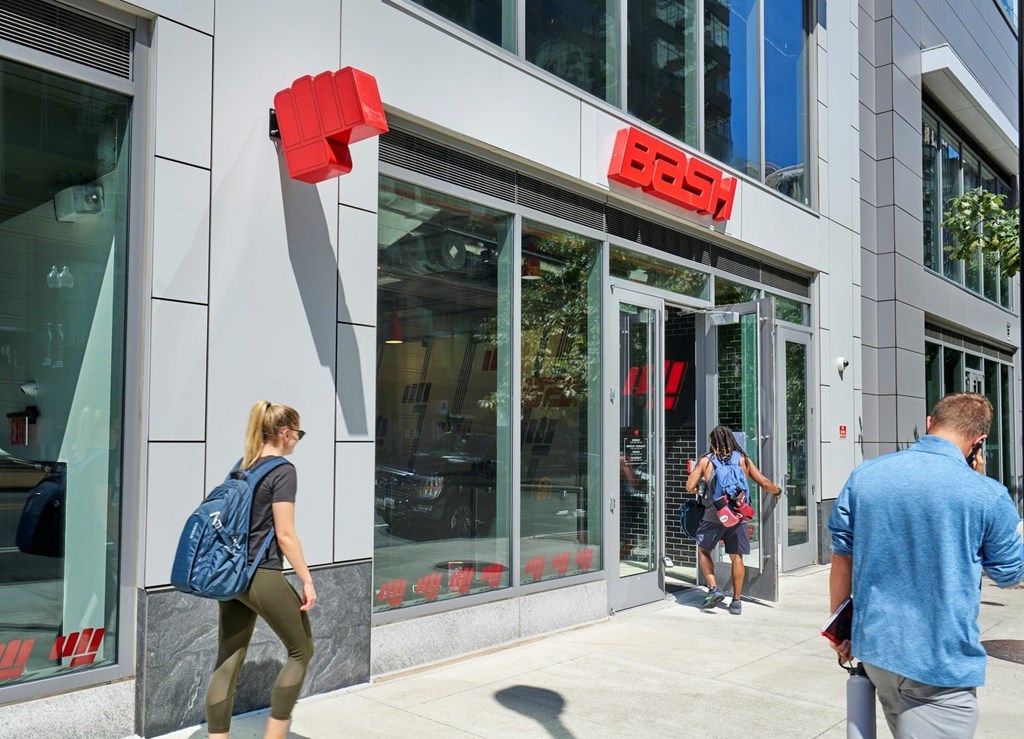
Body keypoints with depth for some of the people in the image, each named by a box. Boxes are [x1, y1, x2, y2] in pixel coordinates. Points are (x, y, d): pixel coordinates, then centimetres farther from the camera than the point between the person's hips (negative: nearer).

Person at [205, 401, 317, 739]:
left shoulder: (242, 466, 11)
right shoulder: (283, 471, -12)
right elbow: (284, 535, -15)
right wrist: (307, 580, -10)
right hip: (262, 576, -7)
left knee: (228, 663, 8)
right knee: (301, 650, 11)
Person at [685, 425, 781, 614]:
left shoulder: (706, 460, 2)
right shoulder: (743, 459, 6)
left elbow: (690, 486, 1)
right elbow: (764, 483, 5)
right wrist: (777, 491, 25)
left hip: (714, 515, -2)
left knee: (703, 550, 16)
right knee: (737, 557, 9)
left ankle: (713, 589, 3)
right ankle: (736, 601, 13)